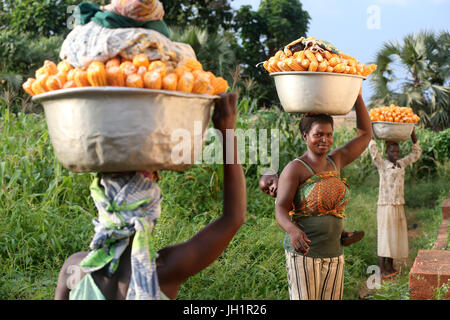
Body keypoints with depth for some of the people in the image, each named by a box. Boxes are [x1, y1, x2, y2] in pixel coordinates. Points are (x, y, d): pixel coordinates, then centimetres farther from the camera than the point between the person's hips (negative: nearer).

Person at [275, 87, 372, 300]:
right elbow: (280, 209, -15)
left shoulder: (336, 161, 11)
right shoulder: (295, 169, -8)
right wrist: (293, 230, -36)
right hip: (303, 252, -6)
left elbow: (365, 134, 17)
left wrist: (357, 98, 8)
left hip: (334, 252, 6)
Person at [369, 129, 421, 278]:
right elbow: (372, 148, -20)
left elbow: (416, 153, 20)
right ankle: (382, 269, 2)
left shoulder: (402, 164, 10)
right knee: (384, 237, -3)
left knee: (395, 237, 10)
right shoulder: (382, 164, -7)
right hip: (385, 206, -6)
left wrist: (413, 135, 9)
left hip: (399, 207, 6)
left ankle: (390, 266, 20)